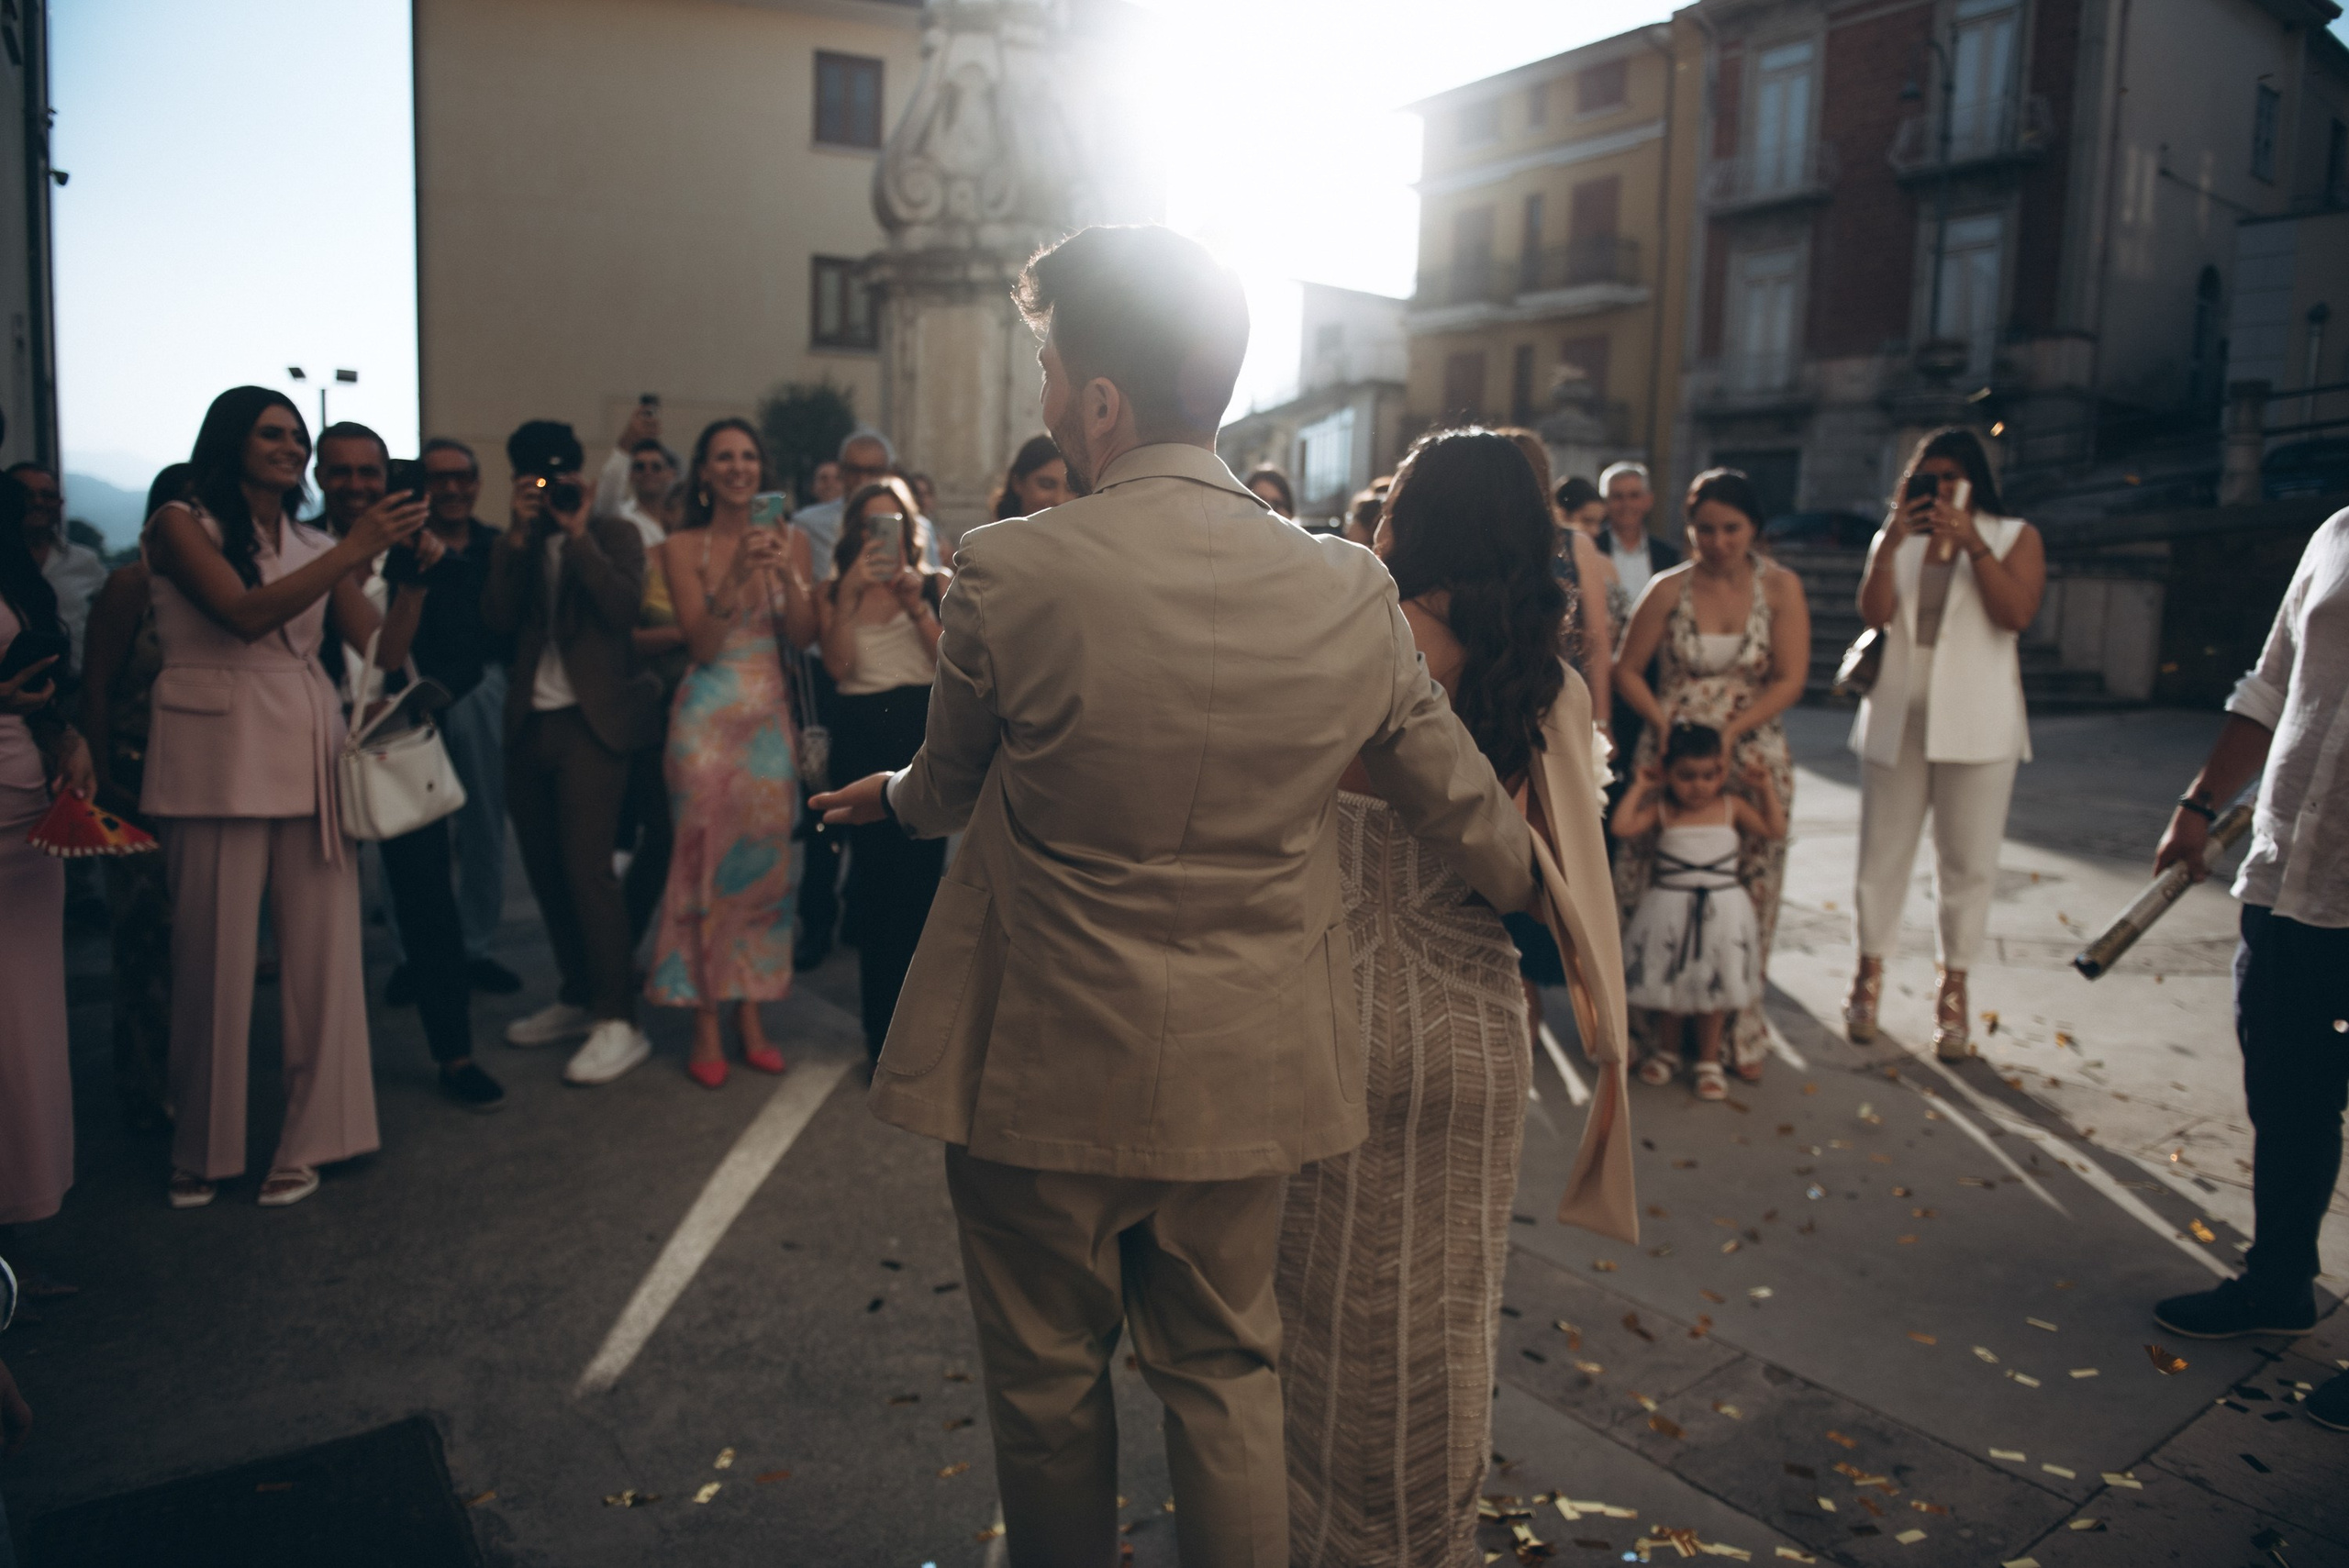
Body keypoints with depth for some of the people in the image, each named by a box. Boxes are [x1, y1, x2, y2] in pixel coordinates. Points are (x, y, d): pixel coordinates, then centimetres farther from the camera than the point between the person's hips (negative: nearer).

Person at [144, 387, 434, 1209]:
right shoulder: (181, 524, 3)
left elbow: (384, 650, 9)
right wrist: (354, 550, -16)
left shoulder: (316, 546, 16)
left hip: (309, 755, 4)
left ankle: (307, 1141, 12)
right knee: (215, 957, 2)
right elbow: (246, 614, -13)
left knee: (321, 953, 2)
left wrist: (413, 572, -5)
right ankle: (204, 1149, 16)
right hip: (219, 754, -4)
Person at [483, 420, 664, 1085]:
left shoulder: (614, 534, 4)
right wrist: (521, 534, -6)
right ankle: (578, 997, 23)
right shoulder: (516, 546, 15)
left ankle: (618, 1021, -8)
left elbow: (625, 609, -13)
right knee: (545, 869, 10)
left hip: (589, 720, -5)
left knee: (587, 867, -12)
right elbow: (498, 619, -1)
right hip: (530, 723, 6)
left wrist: (579, 535, -14)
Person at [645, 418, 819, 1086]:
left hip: (770, 716, 3)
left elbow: (803, 635, 0)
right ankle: (705, 1028, 8)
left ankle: (751, 1016, 17)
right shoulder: (684, 548, -1)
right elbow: (702, 643, -9)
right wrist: (739, 572, -19)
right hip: (708, 717, -3)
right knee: (704, 860, -1)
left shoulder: (790, 539, 6)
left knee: (765, 860, 6)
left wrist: (787, 572, -15)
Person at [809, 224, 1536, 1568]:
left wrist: (889, 795, 24)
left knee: (1049, 1380, 20)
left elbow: (951, 793, -1)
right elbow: (1473, 815, 3)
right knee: (1228, 1373, 22)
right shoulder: (1353, 594, -8)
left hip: (1043, 1070, -2)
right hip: (1248, 1074, 3)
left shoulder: (1010, 574, -18)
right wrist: (1542, 902, 26)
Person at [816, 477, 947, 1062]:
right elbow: (838, 664, -5)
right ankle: (887, 1032, 17)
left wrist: (918, 602, -11)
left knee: (918, 873, -5)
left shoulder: (934, 585, 8)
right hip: (861, 738, 1)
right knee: (874, 876, 4)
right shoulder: (833, 592, 11)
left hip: (922, 733, -1)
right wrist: (849, 594, -12)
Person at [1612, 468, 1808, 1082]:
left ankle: (1738, 1027, 16)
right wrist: (1663, 722, -11)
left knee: (1747, 889, 2)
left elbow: (1790, 678, -4)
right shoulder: (1668, 589, 1)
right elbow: (1627, 670, 4)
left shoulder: (1780, 588, 1)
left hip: (1750, 757, 0)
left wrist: (1731, 730, -15)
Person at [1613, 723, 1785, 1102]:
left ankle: (1709, 1061, 23)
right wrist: (1639, 787, -8)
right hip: (1670, 912, -1)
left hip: (1722, 912, 1)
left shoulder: (1732, 808, 2)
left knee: (1714, 987, 8)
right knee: (1668, 985, 11)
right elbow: (1622, 826, -16)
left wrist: (1765, 789, -4)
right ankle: (1666, 1050, 32)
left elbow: (1775, 829, -1)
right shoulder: (1661, 811, -4)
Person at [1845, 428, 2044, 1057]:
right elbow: (1875, 613, -6)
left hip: (1976, 721, -1)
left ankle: (1953, 991, 12)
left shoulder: (2014, 537, 4)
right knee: (1883, 850, 6)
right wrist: (1890, 544, -18)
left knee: (1968, 859, 2)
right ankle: (1869, 972, 18)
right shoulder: (1895, 538, 9)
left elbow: (2017, 613, -12)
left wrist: (1972, 544, -17)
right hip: (1897, 716, 2)